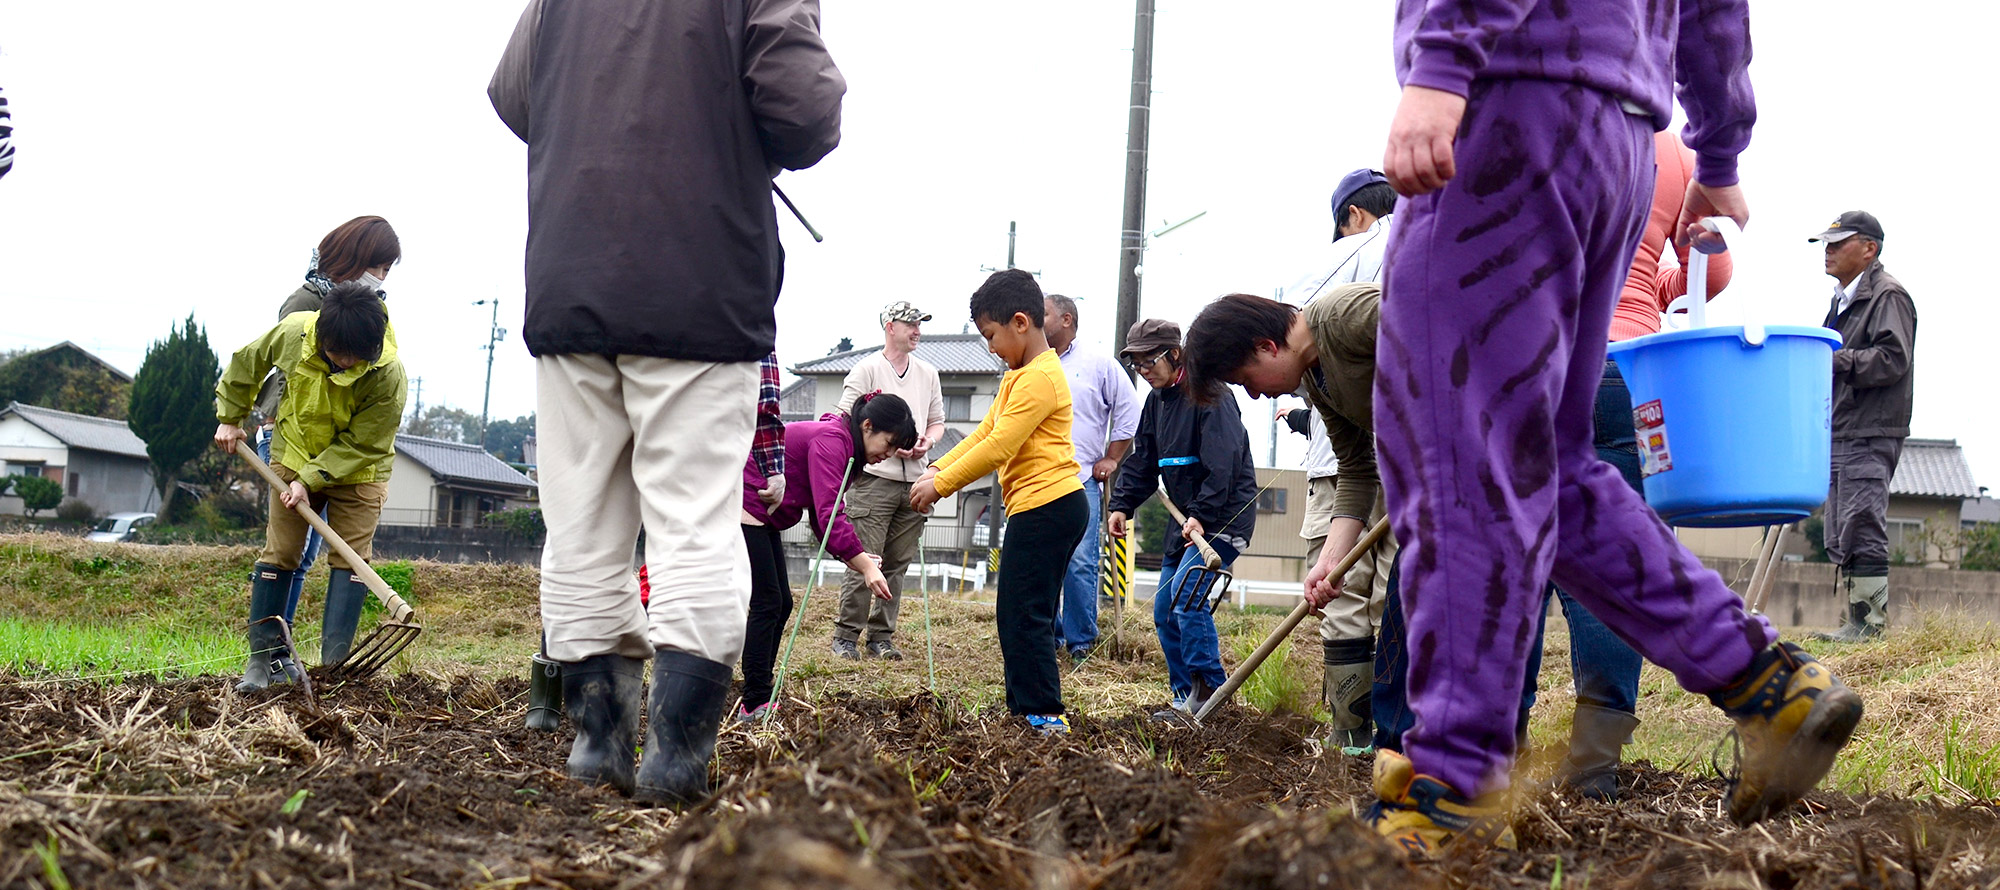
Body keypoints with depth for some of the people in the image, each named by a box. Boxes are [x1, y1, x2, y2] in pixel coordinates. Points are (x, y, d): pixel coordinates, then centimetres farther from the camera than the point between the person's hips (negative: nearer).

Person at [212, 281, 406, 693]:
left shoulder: (388, 376, -31)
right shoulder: (293, 333, -22)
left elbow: (361, 443, -23)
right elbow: (246, 362, 0)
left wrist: (311, 479, -26)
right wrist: (230, 417, 7)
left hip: (356, 471, -2)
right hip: (295, 457, 2)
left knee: (350, 558, -9)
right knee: (279, 552, 0)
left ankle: (334, 665, -8)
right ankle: (264, 656, 7)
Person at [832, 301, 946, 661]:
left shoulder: (928, 373, 17)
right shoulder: (866, 369, 0)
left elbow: (937, 421, 22)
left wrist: (926, 441, -1)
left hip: (914, 482, 5)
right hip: (874, 479, -5)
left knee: (897, 564, 6)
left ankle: (881, 637, 13)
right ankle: (846, 636, -2)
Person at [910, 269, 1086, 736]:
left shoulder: (1039, 378, -15)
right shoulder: (1020, 376, 19)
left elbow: (998, 448, -19)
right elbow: (984, 432, 19)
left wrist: (940, 486, -13)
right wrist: (939, 467, 6)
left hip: (1046, 508, -11)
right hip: (1045, 508, 11)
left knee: (1022, 615, -9)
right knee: (1024, 615, 12)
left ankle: (1043, 714, -6)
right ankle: (1026, 709, 16)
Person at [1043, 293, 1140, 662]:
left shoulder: (1099, 365, 6)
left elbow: (1129, 414, 9)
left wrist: (1111, 459, 5)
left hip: (1082, 482, -4)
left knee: (1080, 563, -10)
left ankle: (1081, 644, -2)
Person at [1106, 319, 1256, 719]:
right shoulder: (1157, 400, 13)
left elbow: (1222, 463, -23)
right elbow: (1142, 461, 16)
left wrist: (1202, 516, -28)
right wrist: (1122, 505, 2)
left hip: (1225, 516, -10)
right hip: (1189, 517, 10)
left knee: (1185, 589, -24)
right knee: (1165, 611, 7)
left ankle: (1210, 688, -17)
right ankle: (1186, 700, 15)